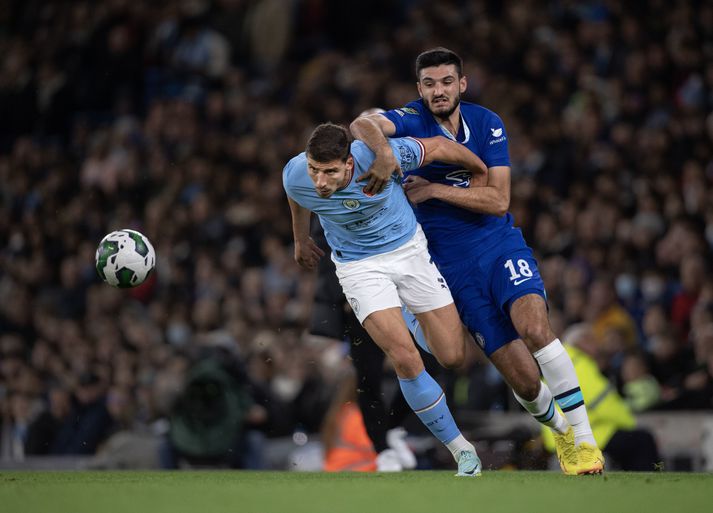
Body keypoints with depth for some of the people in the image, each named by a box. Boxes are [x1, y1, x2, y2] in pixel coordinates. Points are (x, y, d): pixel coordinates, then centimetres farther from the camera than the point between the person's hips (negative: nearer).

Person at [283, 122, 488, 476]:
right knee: (406, 361, -18)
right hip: (359, 266, 0)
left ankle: (418, 318, 39)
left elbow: (438, 147, -12)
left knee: (452, 357, 1)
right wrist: (301, 240, 23)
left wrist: (482, 171, 5)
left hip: (409, 248, 0)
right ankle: (460, 448, -1)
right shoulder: (295, 176, -23)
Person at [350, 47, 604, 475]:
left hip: (500, 244, 1)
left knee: (533, 326, -29)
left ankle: (584, 439, -23)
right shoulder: (412, 120, -6)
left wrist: (434, 189, -16)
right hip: (452, 261, -1)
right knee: (524, 382, -7)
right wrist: (383, 151, -48)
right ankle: (561, 430, 24)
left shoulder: (487, 124, 0)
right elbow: (363, 125, -28)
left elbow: (498, 201, -8)